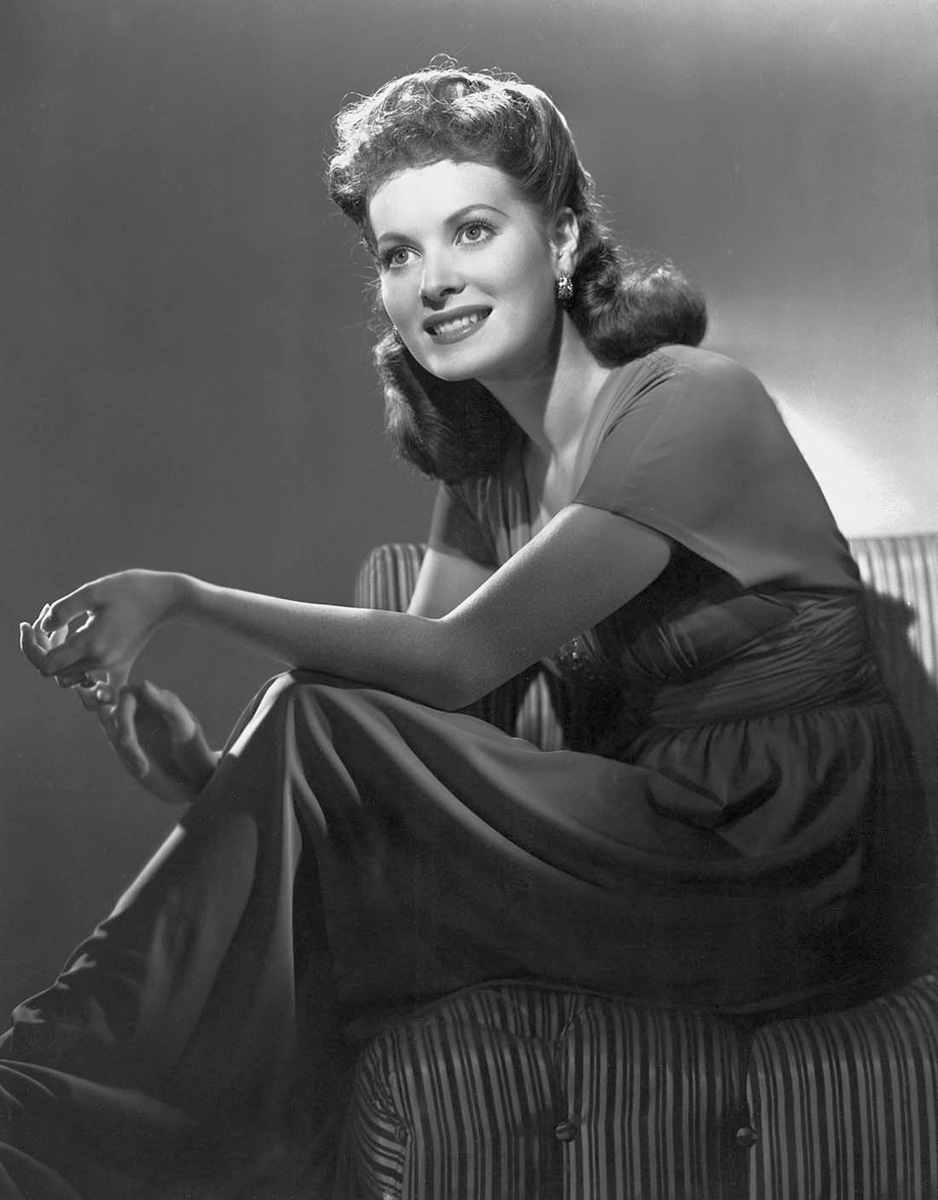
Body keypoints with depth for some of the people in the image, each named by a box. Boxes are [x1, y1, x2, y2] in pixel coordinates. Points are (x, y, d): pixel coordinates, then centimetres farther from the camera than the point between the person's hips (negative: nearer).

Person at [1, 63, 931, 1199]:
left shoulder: (689, 405, -14)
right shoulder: (490, 458, 10)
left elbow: (458, 660, -20)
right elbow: (419, 683, -1)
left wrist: (185, 595, -20)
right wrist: (212, 771, -19)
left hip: (791, 880, -7)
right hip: (648, 840, 7)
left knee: (323, 737, -20)